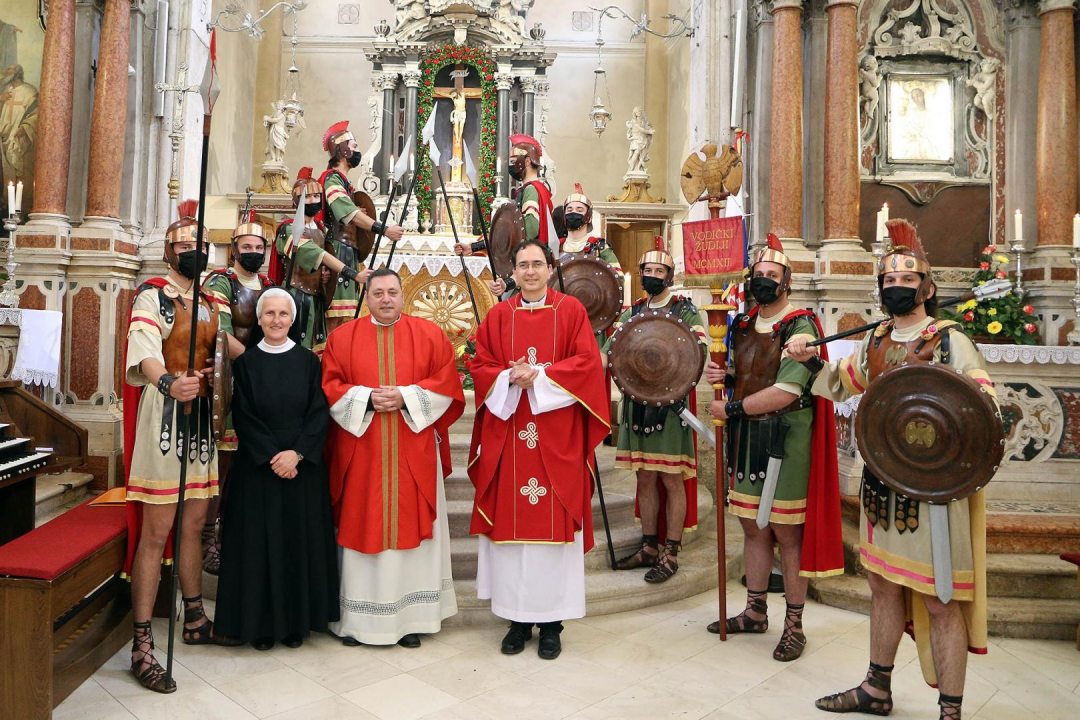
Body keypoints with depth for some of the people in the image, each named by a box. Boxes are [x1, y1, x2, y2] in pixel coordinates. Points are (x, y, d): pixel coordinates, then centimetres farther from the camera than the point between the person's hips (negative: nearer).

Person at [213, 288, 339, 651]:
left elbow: (319, 413, -2)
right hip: (258, 467, 0)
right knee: (260, 541, 3)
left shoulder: (308, 360, 4)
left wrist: (296, 453, -14)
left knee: (300, 540, 5)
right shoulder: (246, 362, 3)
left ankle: (297, 620, 17)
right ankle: (260, 622, 15)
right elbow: (243, 417, -3)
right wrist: (273, 457, -13)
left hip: (303, 467, 1)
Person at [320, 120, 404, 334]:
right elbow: (350, 214, -23)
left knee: (343, 318, 7)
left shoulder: (343, 181, 20)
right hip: (339, 254, -9)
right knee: (335, 319, -10)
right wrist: (384, 229, -29)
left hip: (349, 256, 9)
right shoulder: (332, 179, -9)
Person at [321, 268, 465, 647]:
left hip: (414, 455, 0)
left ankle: (411, 616, 15)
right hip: (360, 453, 1)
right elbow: (329, 388, 1)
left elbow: (446, 384, -1)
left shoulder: (430, 334, 5)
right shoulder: (342, 337, 7)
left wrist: (405, 397, -13)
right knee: (361, 527, 4)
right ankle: (356, 617, 17)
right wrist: (367, 399, -14)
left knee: (412, 527, 4)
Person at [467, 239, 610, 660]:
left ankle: (551, 623, 14)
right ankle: (518, 619, 17)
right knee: (510, 522, 3)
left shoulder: (571, 310, 4)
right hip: (508, 435, 2)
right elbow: (480, 365, 6)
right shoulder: (498, 315, 10)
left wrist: (539, 376, -14)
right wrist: (510, 378, -13)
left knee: (555, 523, 1)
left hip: (557, 438, -2)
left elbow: (587, 363, -4)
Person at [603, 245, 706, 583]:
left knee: (672, 480, 1)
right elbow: (611, 348, 4)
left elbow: (699, 350, -9)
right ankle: (649, 547, 24)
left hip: (670, 403, -4)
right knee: (645, 479, 12)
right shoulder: (631, 312, 14)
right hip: (637, 403, 5)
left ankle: (671, 554, 11)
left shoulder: (685, 310, 2)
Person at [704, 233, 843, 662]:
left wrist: (731, 409, -15)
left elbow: (785, 392, -21)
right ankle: (755, 612, 30)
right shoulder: (743, 325, 11)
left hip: (785, 441, -7)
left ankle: (794, 625, 18)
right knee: (753, 527, 15)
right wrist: (724, 376, 0)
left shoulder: (800, 327, -11)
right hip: (745, 438, 7)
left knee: (787, 533, 3)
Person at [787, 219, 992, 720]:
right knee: (883, 586, 18)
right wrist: (811, 361, 3)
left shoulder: (949, 340, -9)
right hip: (881, 482, 7)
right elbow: (841, 384, 21)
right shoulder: (876, 341, 9)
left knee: (939, 602, 2)